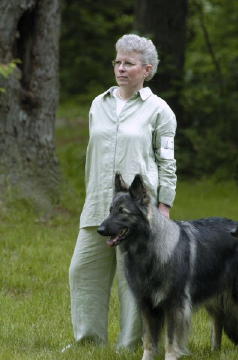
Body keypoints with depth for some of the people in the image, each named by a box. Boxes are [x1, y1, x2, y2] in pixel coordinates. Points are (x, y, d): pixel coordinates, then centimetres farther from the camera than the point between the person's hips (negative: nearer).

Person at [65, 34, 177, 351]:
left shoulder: (158, 110, 0)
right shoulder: (99, 105, 13)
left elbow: (167, 162, 0)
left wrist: (164, 207, -6)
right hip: (98, 206, 5)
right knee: (84, 270, 4)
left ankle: (130, 345, 6)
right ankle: (89, 338, 16)